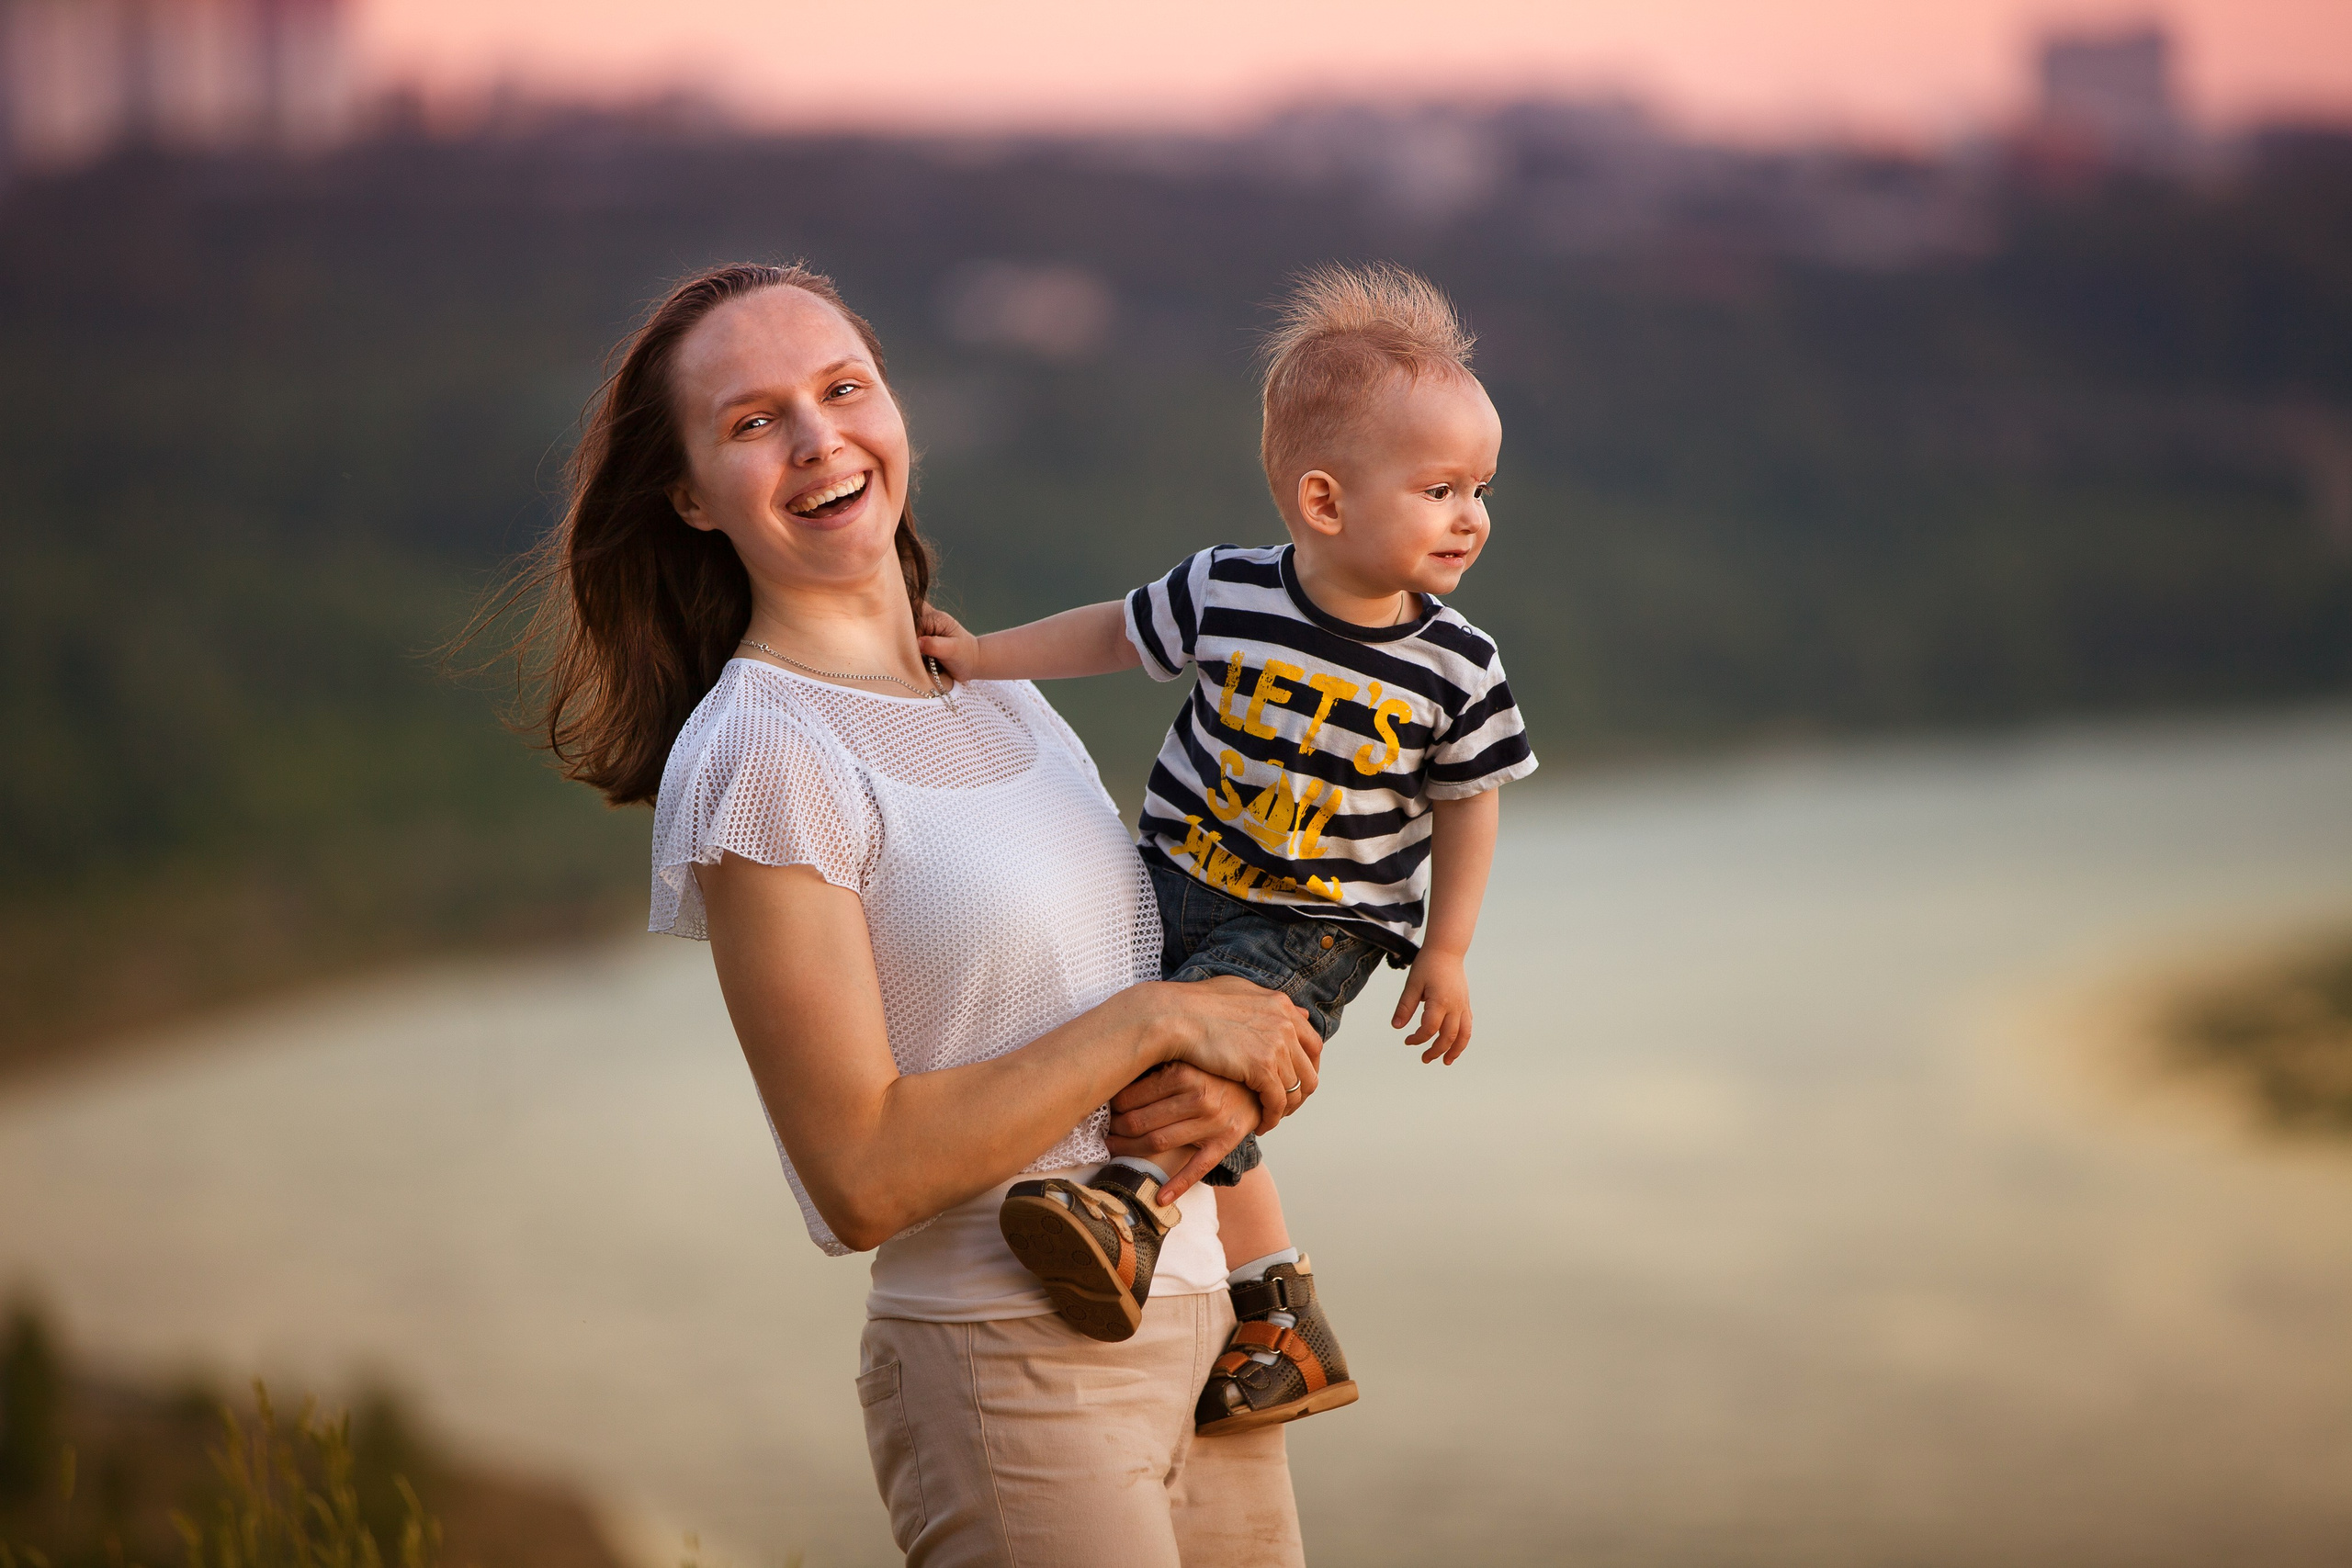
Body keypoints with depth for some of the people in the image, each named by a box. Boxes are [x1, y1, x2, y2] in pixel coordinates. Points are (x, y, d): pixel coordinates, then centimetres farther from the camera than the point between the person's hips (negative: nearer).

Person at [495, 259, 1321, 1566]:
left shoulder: (999, 691, 9)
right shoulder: (756, 761, -13)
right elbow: (864, 1177, -17)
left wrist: (1224, 1091, -6)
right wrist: (1157, 1022, -15)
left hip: (1198, 1315, 7)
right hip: (1010, 1368, -7)